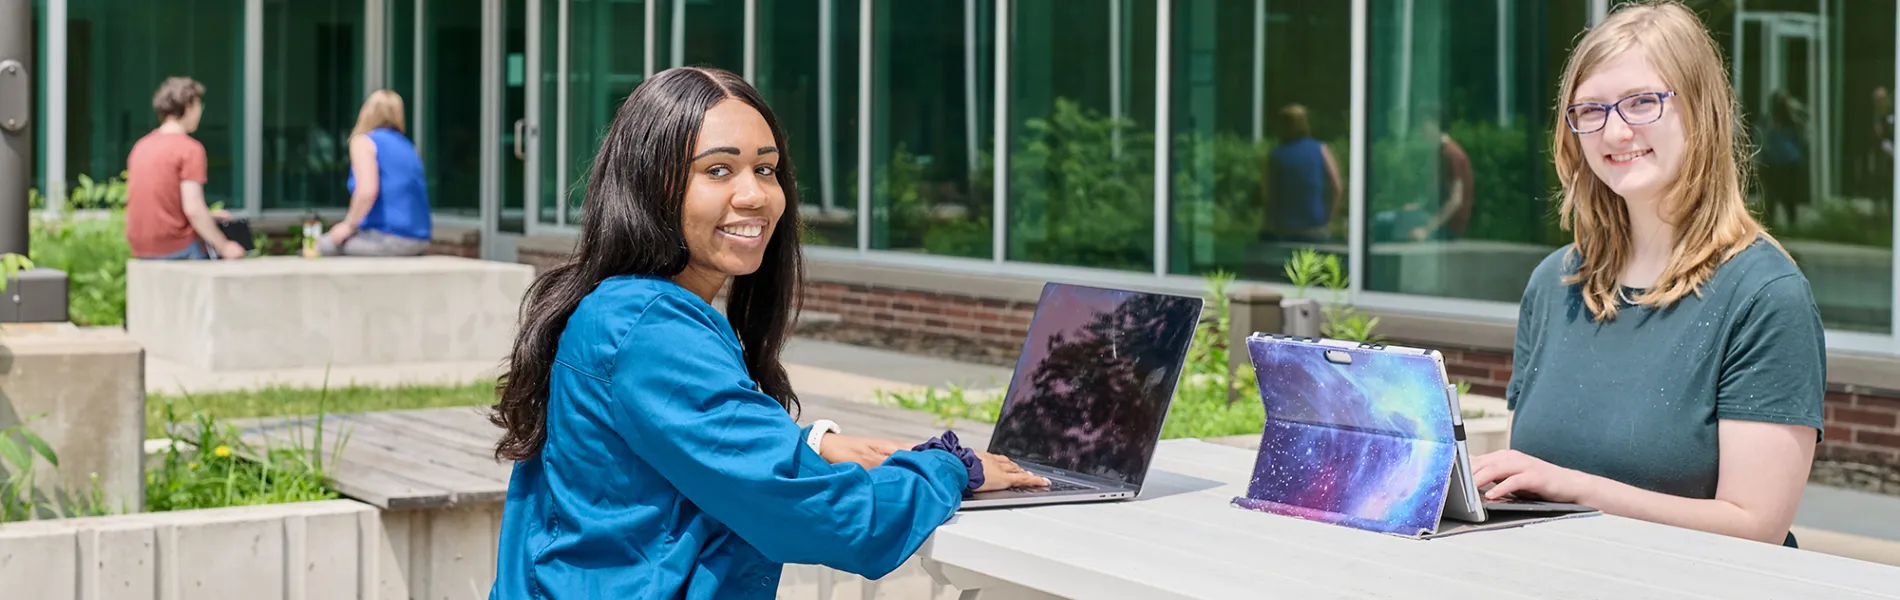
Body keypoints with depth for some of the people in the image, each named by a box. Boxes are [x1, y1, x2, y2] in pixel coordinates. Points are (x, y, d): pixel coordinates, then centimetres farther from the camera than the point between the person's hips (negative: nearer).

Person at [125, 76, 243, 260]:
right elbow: (193, 208, -19)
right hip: (175, 248, -8)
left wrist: (206, 216, 20)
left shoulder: (141, 146, 11)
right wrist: (224, 247, -12)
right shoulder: (190, 149, -12)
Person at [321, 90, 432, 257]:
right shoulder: (407, 146, 19)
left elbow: (367, 190, -18)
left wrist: (349, 225, -6)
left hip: (389, 237, -8)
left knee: (322, 246, 7)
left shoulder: (363, 141, -2)